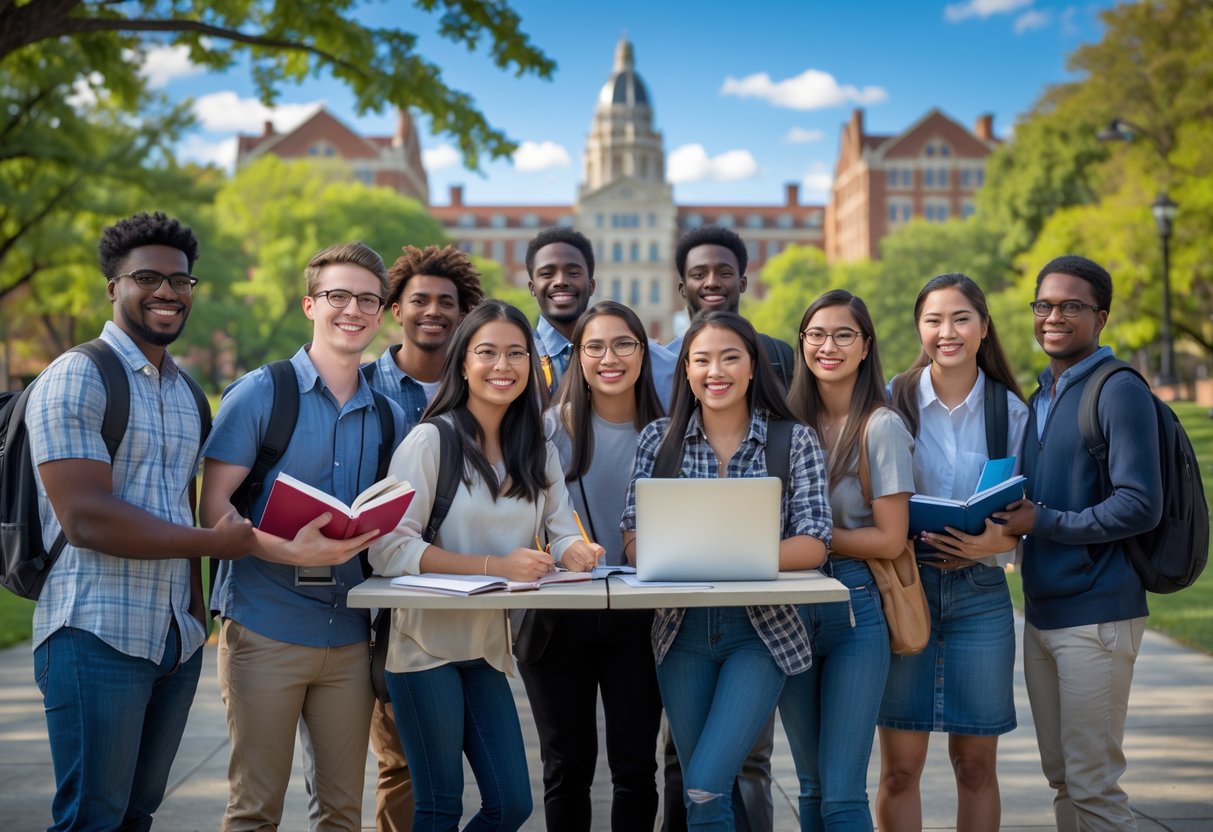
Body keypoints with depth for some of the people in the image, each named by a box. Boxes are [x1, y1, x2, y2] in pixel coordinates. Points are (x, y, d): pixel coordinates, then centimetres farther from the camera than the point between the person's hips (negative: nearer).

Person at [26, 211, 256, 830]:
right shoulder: (76, 379, -8)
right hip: (98, 638, -7)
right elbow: (86, 519, -18)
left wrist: (199, 613, 11)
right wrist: (214, 542, -11)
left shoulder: (186, 393, 17)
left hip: (178, 640, 7)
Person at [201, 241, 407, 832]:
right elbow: (213, 508, -8)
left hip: (350, 637, 5)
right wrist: (288, 552, -24)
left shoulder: (388, 417, 12)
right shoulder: (261, 393, -3)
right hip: (265, 628, -4)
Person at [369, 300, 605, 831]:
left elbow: (562, 535, 4)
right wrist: (494, 566, -28)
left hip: (487, 646, 6)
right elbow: (389, 547, -19)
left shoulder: (539, 453, 9)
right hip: (426, 641, -6)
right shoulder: (430, 439, -11)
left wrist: (574, 552, -21)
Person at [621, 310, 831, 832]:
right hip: (682, 630, 3)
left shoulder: (794, 441, -1)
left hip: (761, 630, -3)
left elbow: (812, 545, -9)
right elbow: (634, 542, -1)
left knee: (704, 788, -15)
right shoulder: (659, 439, 4)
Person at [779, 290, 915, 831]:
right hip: (791, 608, 5)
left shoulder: (881, 427, -7)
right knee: (812, 786, 12)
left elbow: (890, 540, -10)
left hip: (855, 609, -5)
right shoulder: (790, 423, 8)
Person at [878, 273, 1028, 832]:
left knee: (976, 764, 8)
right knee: (899, 767, 0)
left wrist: (995, 543, -13)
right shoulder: (894, 401, 1)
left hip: (980, 592, 1)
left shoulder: (1010, 412, 4)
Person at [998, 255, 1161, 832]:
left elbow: (1140, 506, -18)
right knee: (1061, 778, 15)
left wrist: (1042, 522, -18)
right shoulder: (1041, 397, 15)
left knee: (1093, 784, -3)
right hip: (1041, 611, 8)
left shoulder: (1119, 391, -11)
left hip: (1097, 611, -8)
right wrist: (1001, 520, 1)